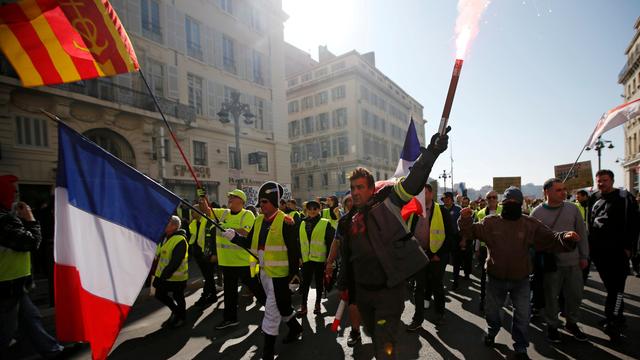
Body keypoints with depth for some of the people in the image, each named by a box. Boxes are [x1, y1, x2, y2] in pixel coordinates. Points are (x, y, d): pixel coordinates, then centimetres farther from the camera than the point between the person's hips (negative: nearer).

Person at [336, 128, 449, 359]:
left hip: (390, 290, -5)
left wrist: (430, 152, -31)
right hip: (362, 290, 6)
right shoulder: (347, 222, 5)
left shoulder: (387, 203, -9)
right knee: (375, 337, 25)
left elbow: (413, 181, -21)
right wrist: (343, 285, 21)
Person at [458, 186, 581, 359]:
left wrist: (565, 238, -29)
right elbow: (472, 231, -10)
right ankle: (492, 331, 49)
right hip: (496, 278, 0)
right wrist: (465, 219, -30)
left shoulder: (531, 224, -7)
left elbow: (550, 240, -8)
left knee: (522, 315, 13)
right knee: (491, 310, 19)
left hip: (520, 280, 0)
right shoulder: (490, 222, -9)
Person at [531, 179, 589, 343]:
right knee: (551, 296, 8)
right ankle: (552, 325, 26)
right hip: (550, 262, -3)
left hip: (573, 261, 3)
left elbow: (581, 233, 8)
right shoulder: (537, 213, -7)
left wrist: (584, 256, 7)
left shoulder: (572, 209, 1)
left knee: (575, 294, 14)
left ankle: (572, 323, 36)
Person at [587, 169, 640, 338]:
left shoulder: (624, 197, -3)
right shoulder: (593, 199, 10)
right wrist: (589, 244, 11)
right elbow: (589, 223, 15)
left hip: (618, 250, -4)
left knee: (616, 287, -3)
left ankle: (614, 321, 1)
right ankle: (616, 317, 25)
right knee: (609, 286, 13)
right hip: (598, 250, 5)